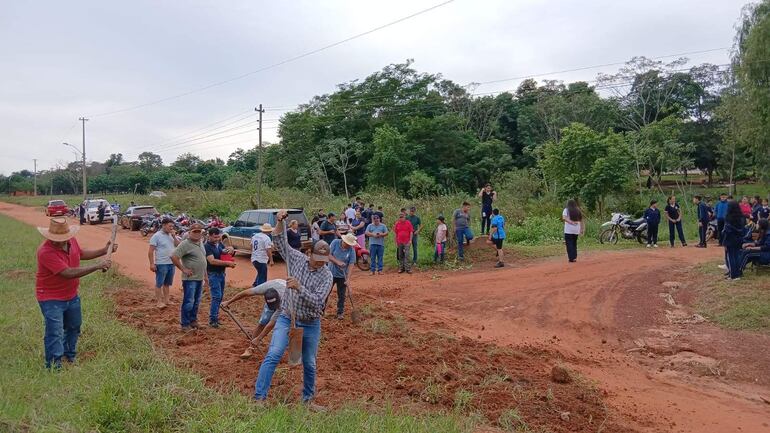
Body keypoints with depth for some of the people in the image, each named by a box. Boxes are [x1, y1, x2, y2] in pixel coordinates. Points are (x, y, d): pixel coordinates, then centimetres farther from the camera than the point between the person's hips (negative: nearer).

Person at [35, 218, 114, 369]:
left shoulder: (72, 241, -7)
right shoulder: (46, 251, -31)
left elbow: (81, 254, 17)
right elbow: (68, 273, -36)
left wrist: (104, 250, 8)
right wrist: (98, 266, -34)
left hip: (72, 295, 8)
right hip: (51, 299, -8)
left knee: (74, 327, 24)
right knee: (55, 333, -9)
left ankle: (70, 356, 45)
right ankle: (54, 366, 3)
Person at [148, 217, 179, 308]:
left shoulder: (171, 235, 10)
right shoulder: (157, 236, -9)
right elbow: (150, 251, -11)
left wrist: (174, 236, -6)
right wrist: (152, 263, -16)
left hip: (171, 263, 7)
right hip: (161, 264, -6)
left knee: (167, 283, 14)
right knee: (159, 284, 2)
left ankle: (166, 300, 23)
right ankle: (158, 301, 8)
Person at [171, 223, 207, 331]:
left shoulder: (201, 243, 12)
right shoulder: (185, 244, -14)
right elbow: (173, 257, -23)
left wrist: (205, 275, 19)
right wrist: (183, 269, -19)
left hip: (200, 278, 8)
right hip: (190, 278, -8)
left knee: (196, 302, 16)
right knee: (189, 302, -3)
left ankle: (193, 321, 28)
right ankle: (185, 324, 6)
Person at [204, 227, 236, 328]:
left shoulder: (220, 244, 8)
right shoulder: (207, 246, -14)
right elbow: (212, 261, -24)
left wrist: (229, 250, -13)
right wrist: (227, 263, -27)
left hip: (221, 273, 7)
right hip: (213, 274, -7)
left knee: (220, 296, 11)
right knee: (216, 297, -11)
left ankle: (215, 316, 21)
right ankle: (212, 320, -6)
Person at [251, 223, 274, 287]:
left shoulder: (255, 236, 9)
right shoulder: (267, 238, -15)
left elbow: (252, 247, 19)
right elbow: (268, 250, -19)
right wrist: (271, 260, -13)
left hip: (254, 259, 8)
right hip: (262, 260, -8)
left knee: (260, 274, 26)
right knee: (262, 278, 2)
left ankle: (254, 286, 24)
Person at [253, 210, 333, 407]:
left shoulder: (326, 276, -12)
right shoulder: (298, 259, -4)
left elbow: (317, 302, -22)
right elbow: (279, 242, -2)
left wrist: (299, 287, -34)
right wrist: (280, 222, -18)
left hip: (310, 325, 0)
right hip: (286, 319, 1)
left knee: (309, 364, 12)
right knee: (273, 355, -15)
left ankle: (308, 399, 32)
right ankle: (259, 397, -12)